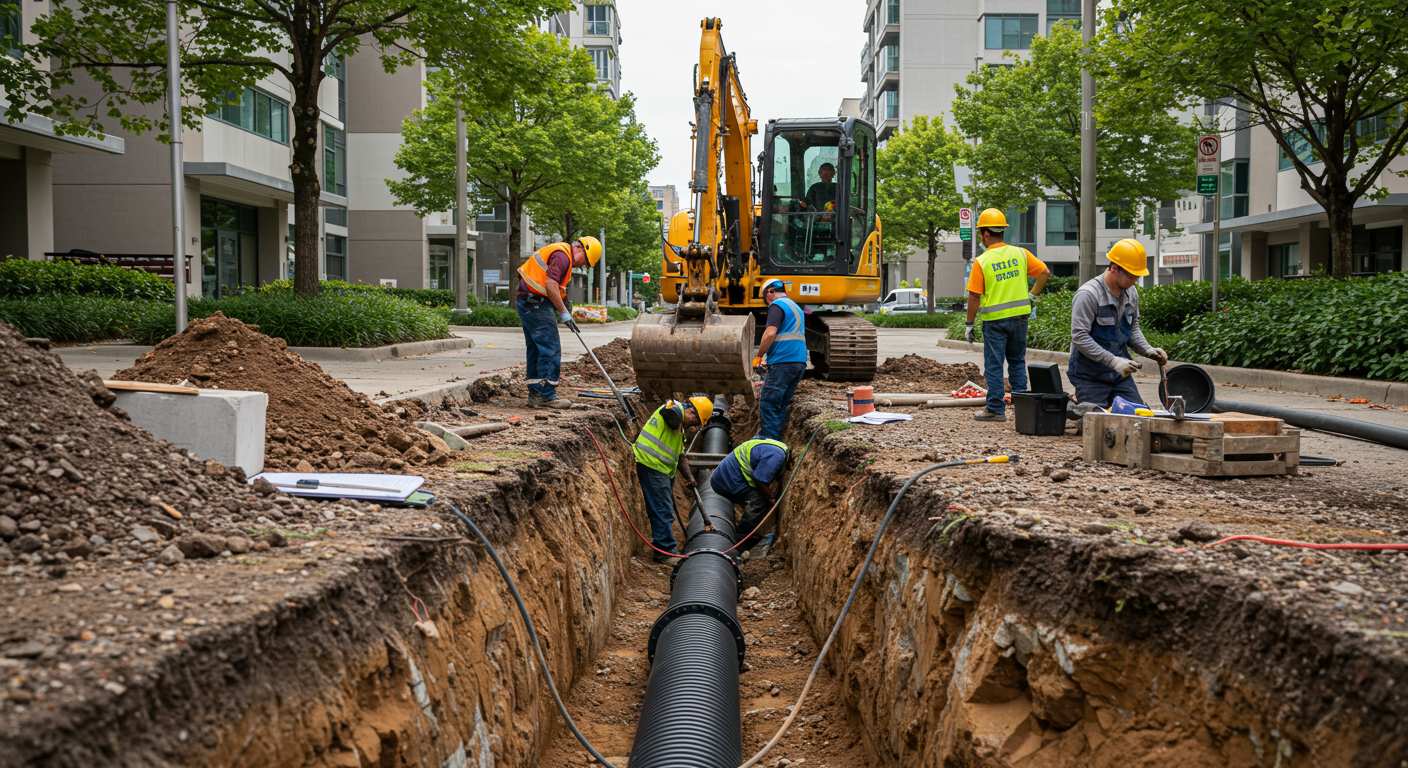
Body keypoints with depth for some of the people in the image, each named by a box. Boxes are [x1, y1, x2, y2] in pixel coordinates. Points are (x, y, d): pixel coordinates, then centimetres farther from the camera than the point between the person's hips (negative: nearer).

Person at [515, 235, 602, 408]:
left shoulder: (563, 255, 20)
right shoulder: (562, 255, -14)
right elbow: (551, 285, -24)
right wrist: (564, 313, -19)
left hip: (526, 303, 11)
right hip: (536, 304, -11)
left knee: (536, 349, 13)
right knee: (551, 349, -7)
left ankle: (535, 394, 17)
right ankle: (547, 395, -5)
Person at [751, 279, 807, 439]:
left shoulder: (777, 306, -6)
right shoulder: (796, 307, 22)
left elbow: (770, 333, -19)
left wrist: (759, 355, -8)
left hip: (783, 362, -9)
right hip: (800, 361, 9)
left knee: (768, 403, -6)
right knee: (782, 404, 12)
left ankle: (767, 439, -9)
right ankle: (777, 437, 13)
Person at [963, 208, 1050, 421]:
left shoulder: (982, 262, -11)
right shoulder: (1020, 254, 1)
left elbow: (974, 297, -10)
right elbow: (1045, 272, 1)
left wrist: (969, 325, -2)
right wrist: (1032, 295, 11)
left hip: (995, 319, -4)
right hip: (1020, 316, 5)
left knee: (994, 366, 3)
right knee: (1017, 362, 16)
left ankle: (996, 409, 5)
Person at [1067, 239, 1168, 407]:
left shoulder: (1131, 293, 7)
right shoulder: (1088, 294, -17)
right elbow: (1080, 337, -22)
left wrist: (1148, 350, 0)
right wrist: (1113, 361, -25)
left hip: (1120, 374, 7)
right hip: (1090, 377, -7)